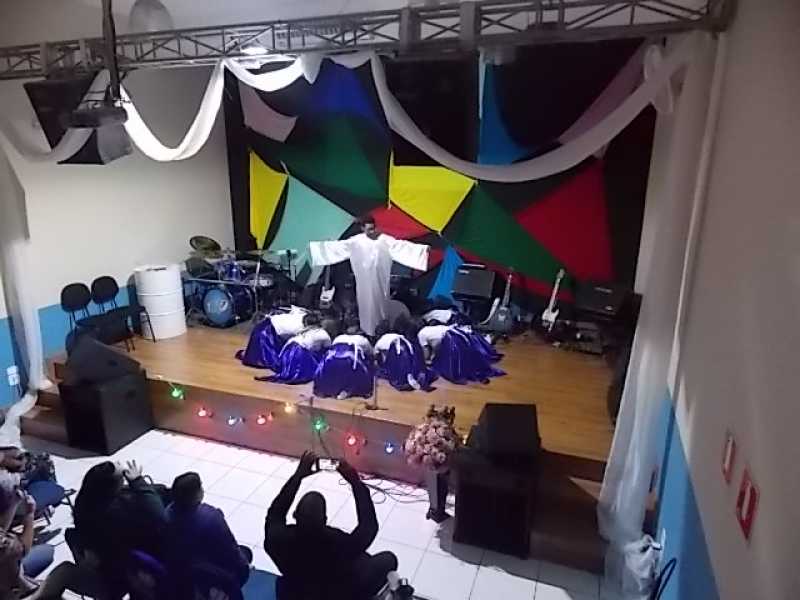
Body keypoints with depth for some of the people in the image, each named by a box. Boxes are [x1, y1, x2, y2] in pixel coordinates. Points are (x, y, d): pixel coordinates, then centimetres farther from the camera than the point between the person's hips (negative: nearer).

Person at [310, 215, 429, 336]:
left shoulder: (384, 239, -5)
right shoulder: (356, 241, -1)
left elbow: (401, 245, -13)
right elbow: (337, 246, 1)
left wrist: (422, 248, -22)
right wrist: (317, 246, -1)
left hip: (380, 280, -1)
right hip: (365, 281, 1)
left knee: (380, 303, 7)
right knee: (367, 304, 8)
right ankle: (368, 332, 21)